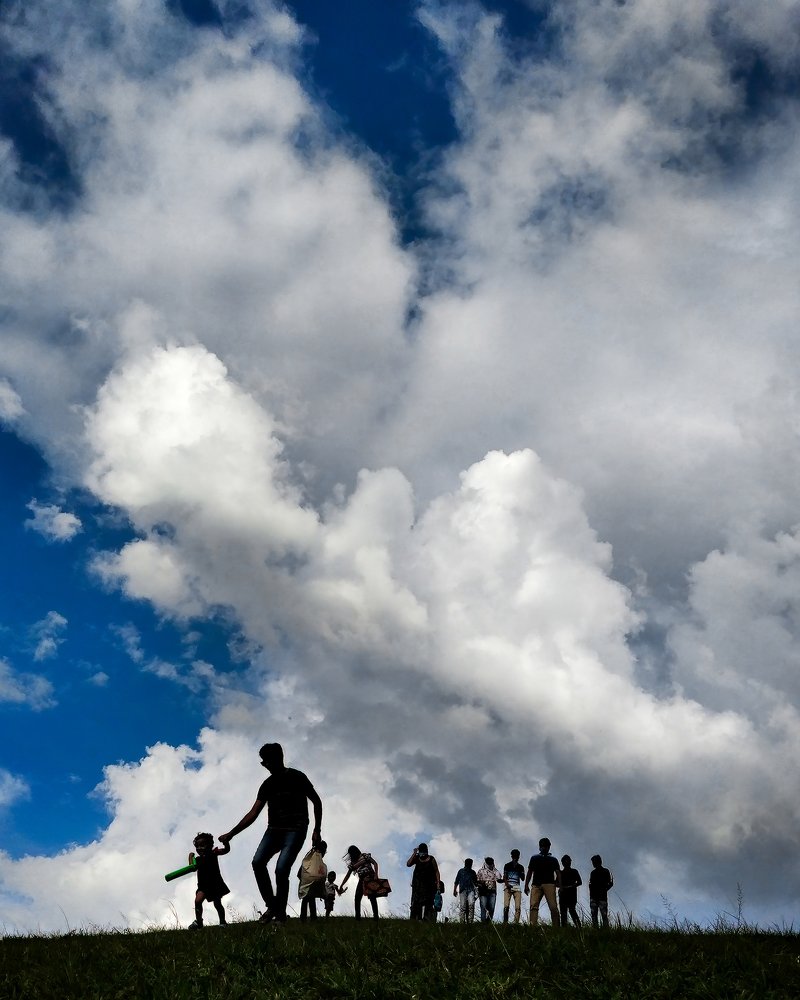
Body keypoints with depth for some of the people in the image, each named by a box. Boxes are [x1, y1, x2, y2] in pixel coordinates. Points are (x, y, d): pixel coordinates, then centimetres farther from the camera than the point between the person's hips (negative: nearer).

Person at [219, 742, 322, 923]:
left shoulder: (296, 777, -4)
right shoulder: (267, 785, 9)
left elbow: (316, 802, 4)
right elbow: (253, 814, 6)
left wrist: (317, 830, 0)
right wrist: (231, 834, -1)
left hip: (295, 830, -5)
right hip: (274, 830, 5)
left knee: (281, 869, -21)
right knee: (258, 862, -18)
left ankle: (280, 913, -5)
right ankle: (271, 905, -5)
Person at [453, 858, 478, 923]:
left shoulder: (473, 872, 17)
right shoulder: (461, 871, 13)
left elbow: (475, 882, 21)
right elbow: (456, 882, 12)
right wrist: (454, 890, 4)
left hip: (471, 890, 1)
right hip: (462, 890, -1)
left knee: (471, 904, -17)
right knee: (463, 906, -6)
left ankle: (470, 921, -18)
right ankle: (462, 922, -1)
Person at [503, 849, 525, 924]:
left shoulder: (520, 867, 18)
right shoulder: (507, 865, 13)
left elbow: (523, 878, 11)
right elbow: (504, 877, 6)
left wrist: (518, 869, -3)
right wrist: (507, 885, -12)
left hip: (517, 888, 2)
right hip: (508, 887, -2)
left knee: (518, 907, -12)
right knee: (506, 906, -16)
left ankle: (516, 923, -13)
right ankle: (505, 923, -14)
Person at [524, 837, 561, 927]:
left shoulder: (553, 859, 22)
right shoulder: (534, 858, 24)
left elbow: (558, 873, 13)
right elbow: (529, 872, 20)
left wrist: (557, 883, -5)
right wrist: (526, 885, 8)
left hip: (549, 884, -1)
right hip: (536, 885, 1)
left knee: (553, 907, -16)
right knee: (533, 906, -16)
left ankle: (557, 928, -17)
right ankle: (532, 927, -25)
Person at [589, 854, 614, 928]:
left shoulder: (606, 871, 7)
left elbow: (610, 884, 2)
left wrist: (604, 890, -7)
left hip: (602, 897, -3)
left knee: (604, 915, -8)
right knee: (593, 915, -2)